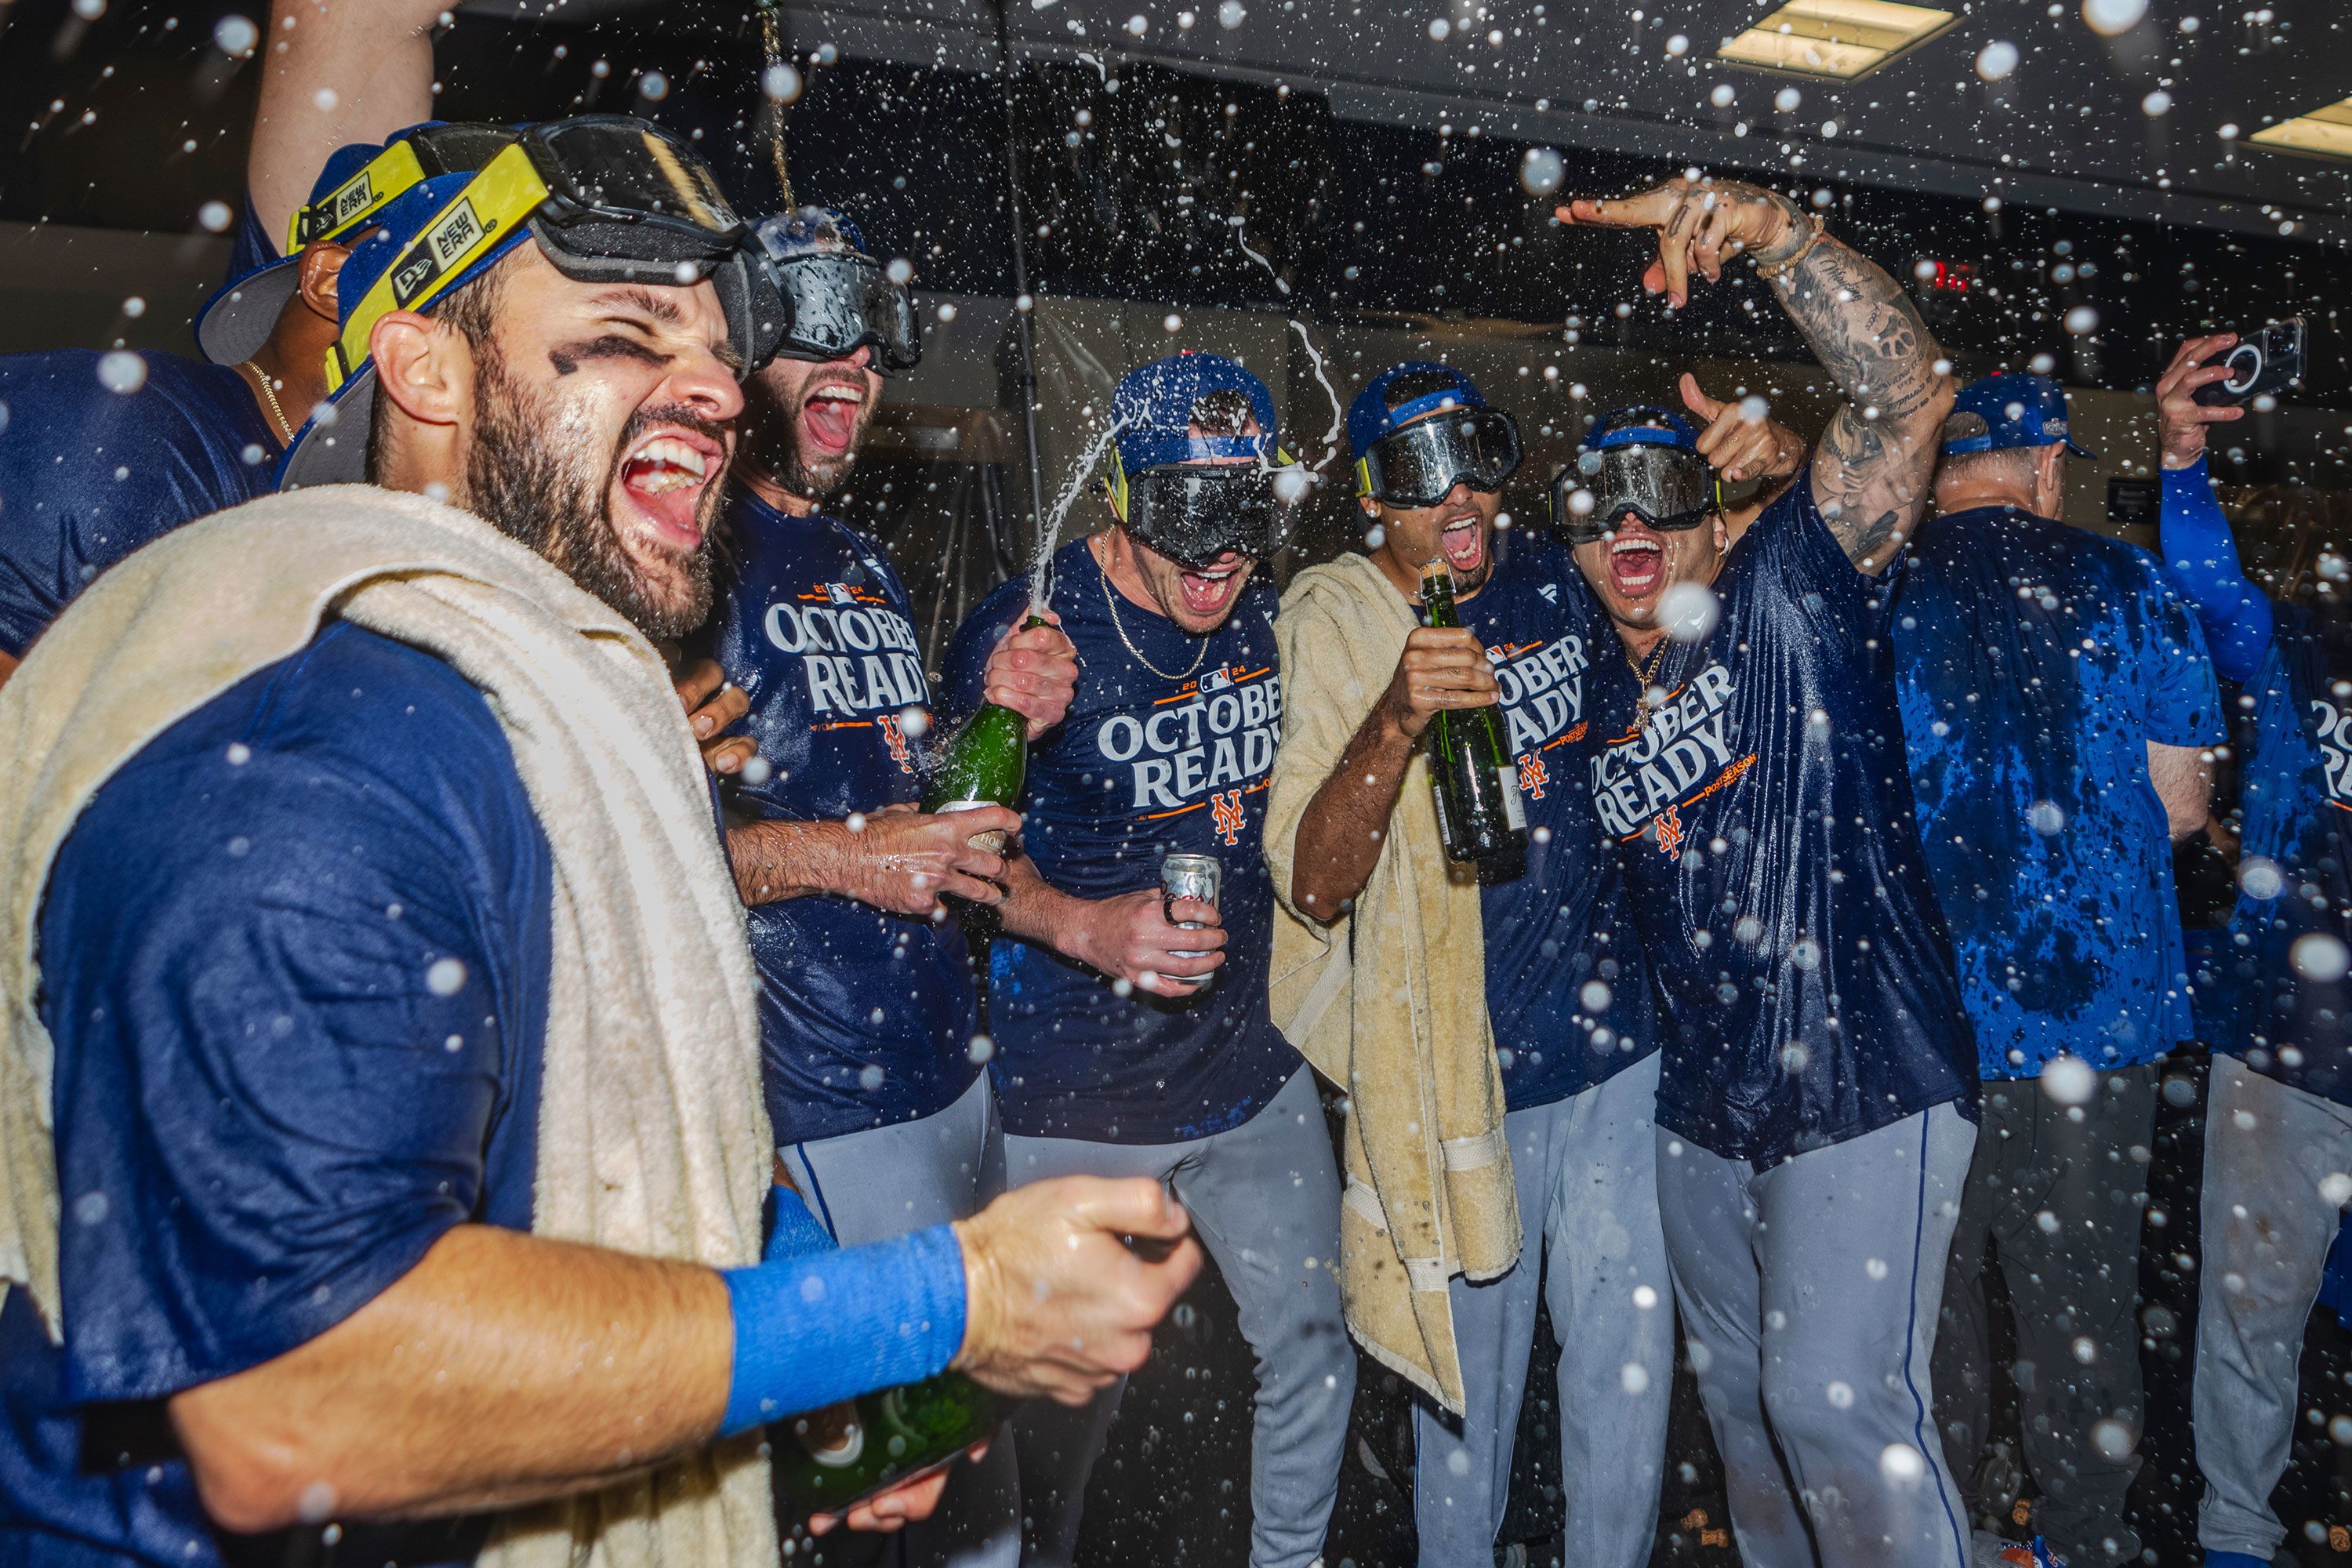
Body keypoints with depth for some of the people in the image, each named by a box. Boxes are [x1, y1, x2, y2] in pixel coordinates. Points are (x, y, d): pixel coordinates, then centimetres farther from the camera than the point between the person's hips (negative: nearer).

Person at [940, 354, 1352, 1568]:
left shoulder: (1267, 618, 4)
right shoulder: (1027, 632, -15)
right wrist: (1085, 926, -27)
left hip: (1250, 1068, 5)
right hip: (1071, 1094, -5)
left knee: (1312, 1351, 15)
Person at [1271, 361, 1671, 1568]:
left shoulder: (1550, 575, 3)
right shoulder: (1331, 622, -12)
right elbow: (1316, 887, -23)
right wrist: (1396, 719, -36)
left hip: (1618, 1037, 4)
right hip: (1463, 1071, -4)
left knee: (1629, 1360, 12)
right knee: (1469, 1370, 10)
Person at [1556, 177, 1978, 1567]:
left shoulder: (1791, 593, -8)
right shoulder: (1602, 699, 11)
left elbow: (1911, 393, -21)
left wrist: (1772, 232, -32)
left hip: (1865, 1080, -7)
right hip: (1705, 1100, 7)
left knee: (1840, 1401, -9)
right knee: (1745, 1398, 20)